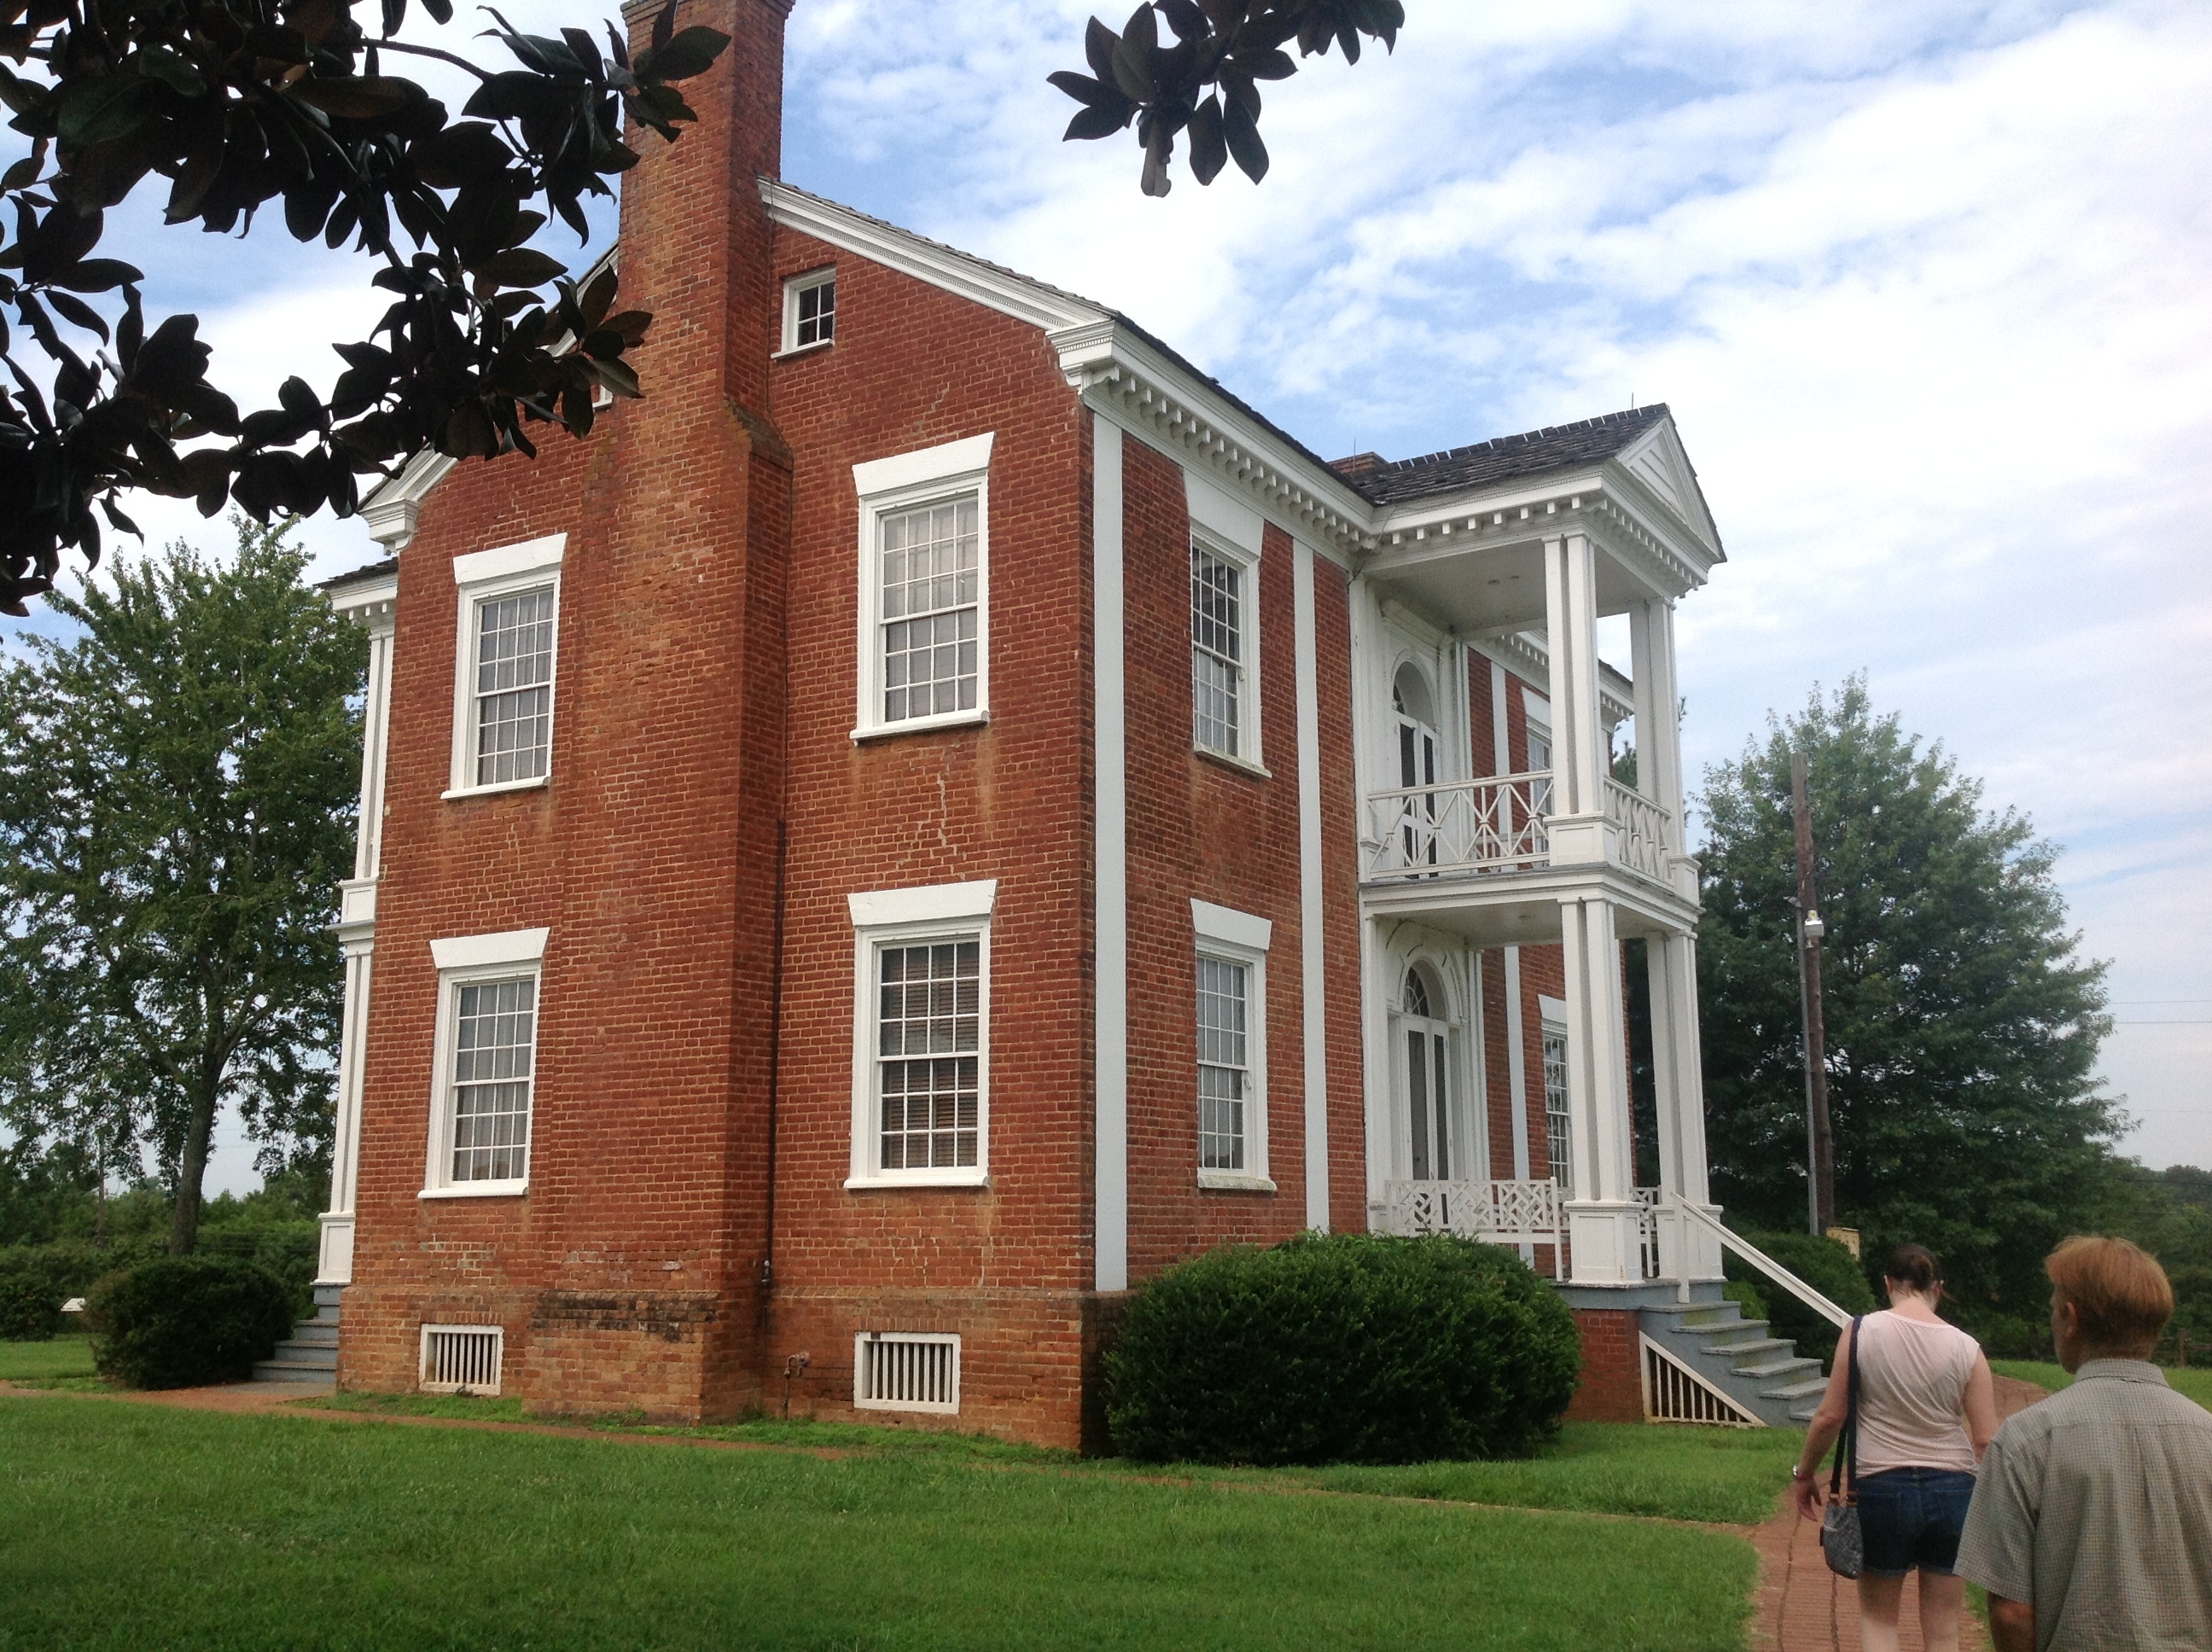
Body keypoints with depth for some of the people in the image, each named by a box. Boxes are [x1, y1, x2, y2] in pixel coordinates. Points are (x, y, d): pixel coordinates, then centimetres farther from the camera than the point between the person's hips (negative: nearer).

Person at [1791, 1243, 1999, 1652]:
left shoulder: (1861, 1331, -8)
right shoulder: (1966, 1348, -5)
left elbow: (1830, 1416, -6)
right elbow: (1986, 1440, -6)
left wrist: (1804, 1472, 8)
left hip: (1880, 1488, -1)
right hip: (1952, 1491, 2)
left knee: (1877, 1616, 17)